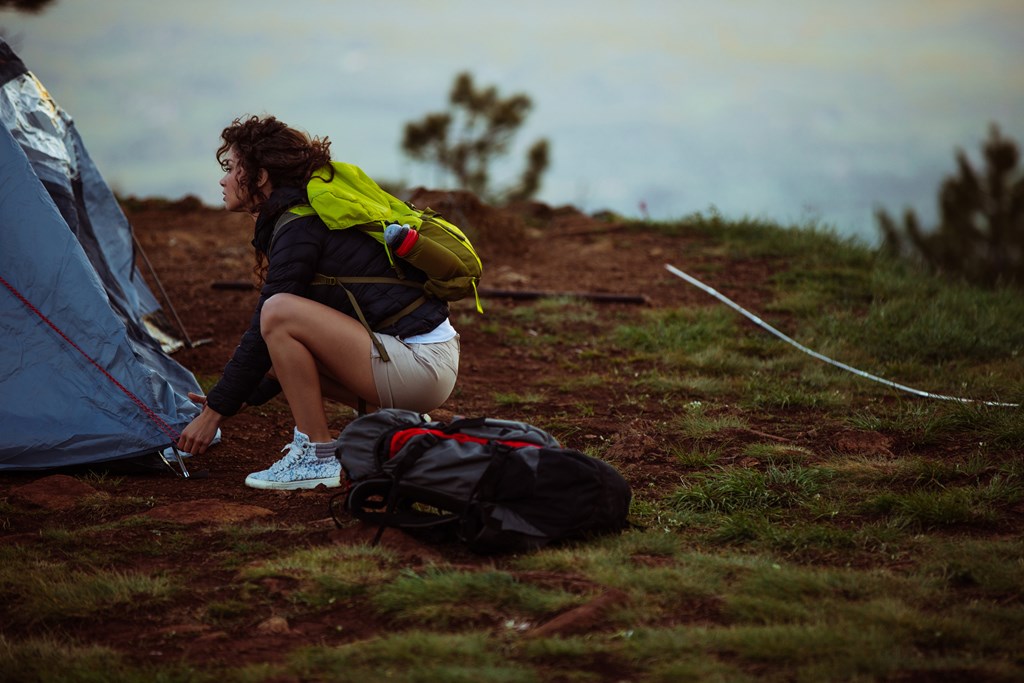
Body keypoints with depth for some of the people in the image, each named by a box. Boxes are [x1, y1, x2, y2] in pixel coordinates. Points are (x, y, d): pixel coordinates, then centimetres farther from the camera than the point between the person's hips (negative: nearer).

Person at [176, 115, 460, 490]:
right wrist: (241, 398, 21)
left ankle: (317, 457, -12)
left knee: (280, 314, -19)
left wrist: (216, 411, -3)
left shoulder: (299, 227, -12)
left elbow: (263, 330, -11)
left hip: (418, 365, -10)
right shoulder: (318, 211, 17)